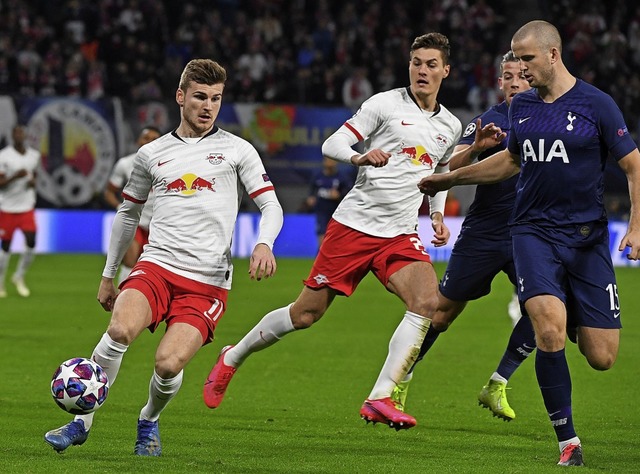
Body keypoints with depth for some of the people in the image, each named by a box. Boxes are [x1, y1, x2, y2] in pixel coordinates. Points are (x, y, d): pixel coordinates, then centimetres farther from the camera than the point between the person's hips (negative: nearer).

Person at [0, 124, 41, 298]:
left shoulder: (34, 155, 6)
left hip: (27, 206, 3)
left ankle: (19, 277, 12)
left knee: (31, 243, -9)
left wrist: (33, 182, -1)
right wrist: (16, 176, -24)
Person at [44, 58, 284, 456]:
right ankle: (83, 421, -13)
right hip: (156, 267, 2)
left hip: (207, 283, -2)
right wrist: (108, 276, 25)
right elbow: (128, 213, 25)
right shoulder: (152, 154, 14)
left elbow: (271, 206, 5)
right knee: (120, 330, -29)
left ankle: (150, 422, 13)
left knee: (169, 363, -20)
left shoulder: (237, 150, 7)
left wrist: (263, 245, -16)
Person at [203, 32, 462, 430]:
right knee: (306, 313, 0)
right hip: (354, 223, -4)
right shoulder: (386, 104, -3)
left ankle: (380, 400, -21)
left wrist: (437, 214, 14)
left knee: (428, 301, -23)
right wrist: (360, 157, -27)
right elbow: (331, 145, -7)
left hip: (401, 234, 4)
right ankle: (231, 359, 25)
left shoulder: (450, 126, 12)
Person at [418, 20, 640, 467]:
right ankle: (568, 442, -13)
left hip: (587, 237, -2)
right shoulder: (520, 106, 8)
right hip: (534, 232, 2)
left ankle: (576, 321, 36)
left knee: (602, 357, -3)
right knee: (549, 329, -24)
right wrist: (451, 178, 34)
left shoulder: (595, 104, -5)